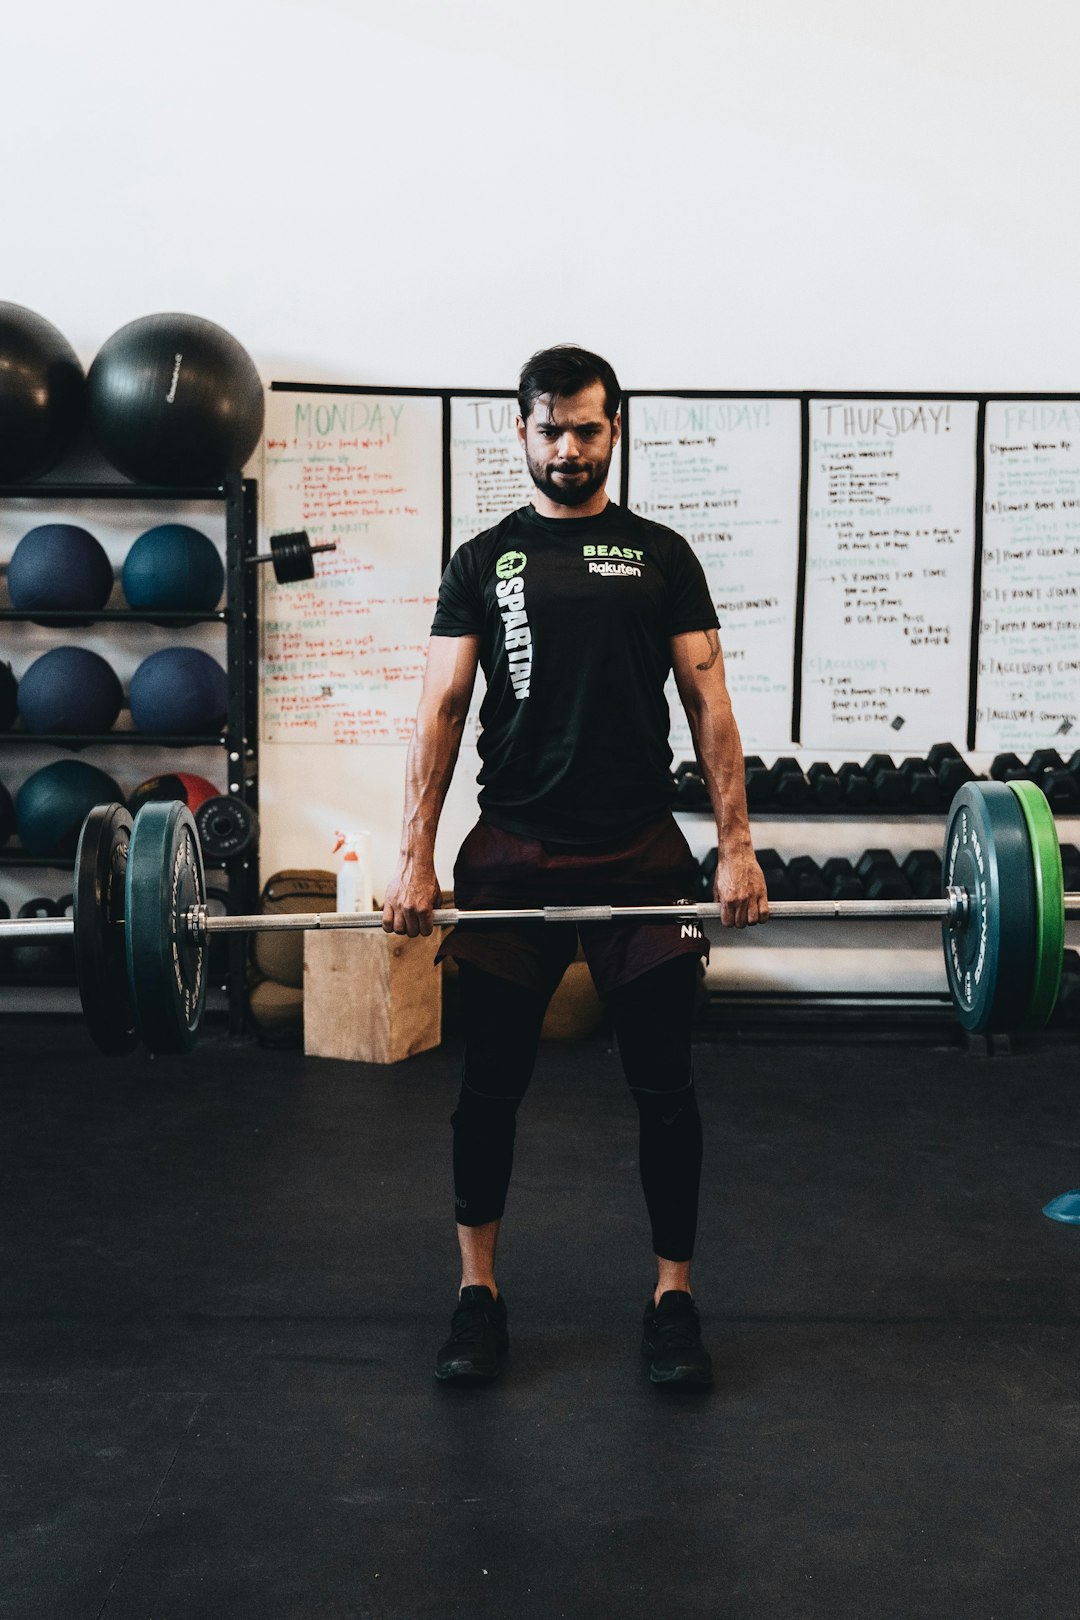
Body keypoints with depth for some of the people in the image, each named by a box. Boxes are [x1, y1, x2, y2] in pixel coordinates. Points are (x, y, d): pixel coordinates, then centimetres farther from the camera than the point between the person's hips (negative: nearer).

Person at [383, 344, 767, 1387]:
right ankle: (478, 1293, 23)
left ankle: (673, 1297, 20)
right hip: (513, 853, 0)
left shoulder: (660, 555, 8)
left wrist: (736, 846, -5)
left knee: (665, 1087, 5)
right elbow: (441, 708, 3)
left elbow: (708, 701, 4)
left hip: (640, 853, 0)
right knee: (489, 1085, 6)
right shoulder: (484, 559, 8)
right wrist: (414, 860, -5)